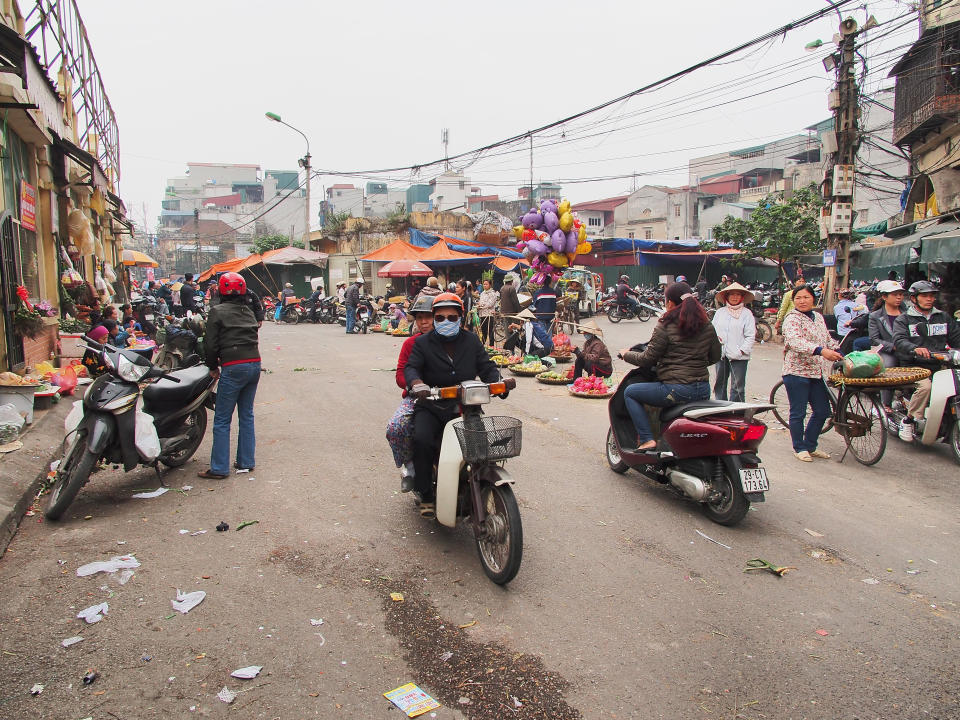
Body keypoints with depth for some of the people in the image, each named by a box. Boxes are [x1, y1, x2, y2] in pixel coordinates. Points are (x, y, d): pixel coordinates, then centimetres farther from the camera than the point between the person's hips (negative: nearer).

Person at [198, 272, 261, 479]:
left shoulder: (217, 311, -2)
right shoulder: (248, 311, 15)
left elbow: (211, 343, -4)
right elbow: (253, 336, 14)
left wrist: (213, 367, 10)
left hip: (234, 367, -6)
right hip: (254, 364, 6)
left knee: (222, 419, 2)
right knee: (246, 415, 16)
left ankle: (219, 468, 4)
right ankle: (246, 461, 21)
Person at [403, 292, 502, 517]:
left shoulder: (471, 341, 14)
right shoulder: (423, 343, 8)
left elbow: (487, 367, 11)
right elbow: (411, 367, -6)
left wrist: (497, 383, -11)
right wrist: (417, 383, -29)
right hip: (431, 407, -2)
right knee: (422, 440, -28)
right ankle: (426, 496, -14)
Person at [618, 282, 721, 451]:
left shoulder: (665, 327, -10)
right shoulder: (707, 326, 8)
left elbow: (647, 360, -7)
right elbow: (715, 356, 17)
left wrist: (626, 355, 11)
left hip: (676, 390, -7)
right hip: (703, 390, 7)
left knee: (629, 393, 9)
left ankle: (646, 439, 0)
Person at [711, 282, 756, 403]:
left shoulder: (747, 313, 1)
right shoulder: (720, 312, 12)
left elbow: (750, 336, -3)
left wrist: (742, 350, -12)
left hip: (738, 356, -4)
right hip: (721, 355, 4)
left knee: (738, 387, -3)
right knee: (719, 385, 11)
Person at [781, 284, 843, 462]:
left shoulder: (818, 317, 13)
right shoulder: (792, 318, -11)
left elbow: (828, 339, 25)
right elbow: (795, 342, -28)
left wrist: (839, 354, 9)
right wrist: (821, 350, -40)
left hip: (816, 372, 8)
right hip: (796, 372, -7)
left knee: (822, 411, 12)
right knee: (798, 413, 2)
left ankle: (810, 446, 27)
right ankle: (800, 448, 16)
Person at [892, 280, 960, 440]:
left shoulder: (944, 318, 21)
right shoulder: (903, 319, 7)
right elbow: (899, 340, -10)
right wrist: (915, 348, -31)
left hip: (940, 365, 4)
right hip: (915, 366, -4)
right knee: (925, 386, -32)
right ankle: (908, 421, -16)